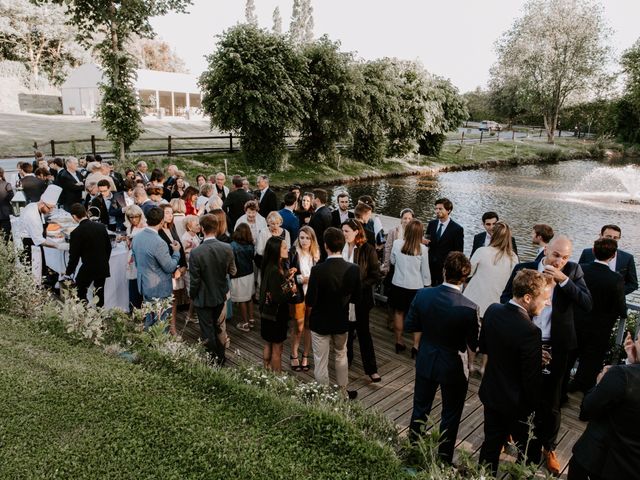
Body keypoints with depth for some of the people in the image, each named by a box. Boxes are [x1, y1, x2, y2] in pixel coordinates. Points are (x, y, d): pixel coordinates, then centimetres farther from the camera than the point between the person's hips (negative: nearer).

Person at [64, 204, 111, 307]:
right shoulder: (101, 226, 0)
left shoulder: (76, 232, -14)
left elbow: (74, 255, -10)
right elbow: (108, 247, 8)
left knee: (80, 292, 11)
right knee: (99, 294, 14)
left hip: (88, 268, -5)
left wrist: (68, 272, 3)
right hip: (103, 268, 5)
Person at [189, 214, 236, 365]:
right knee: (217, 327, 24)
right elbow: (232, 271, -3)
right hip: (220, 295, 4)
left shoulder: (196, 252, -26)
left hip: (203, 298, -4)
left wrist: (192, 296, 0)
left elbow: (194, 280, -18)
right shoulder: (227, 248, -15)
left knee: (207, 331, 11)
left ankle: (212, 361, 24)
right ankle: (221, 358, 37)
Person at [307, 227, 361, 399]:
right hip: (342, 321, 4)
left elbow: (310, 302, -20)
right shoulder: (353, 269, -15)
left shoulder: (318, 270, -25)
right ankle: (343, 392, 41)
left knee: (321, 362, 12)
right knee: (341, 356, 26)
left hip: (320, 322, -3)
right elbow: (356, 297, -3)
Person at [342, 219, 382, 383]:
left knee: (363, 332, 5)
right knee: (346, 330, 16)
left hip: (360, 297, -3)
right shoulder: (341, 248, -3)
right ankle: (347, 359, 35)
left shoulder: (368, 250, -12)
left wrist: (358, 286, -17)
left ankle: (371, 368, 16)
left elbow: (376, 275, -10)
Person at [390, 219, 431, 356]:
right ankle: (415, 346, 14)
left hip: (398, 284, 2)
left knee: (399, 312, 19)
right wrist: (427, 285, 8)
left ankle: (399, 342, 29)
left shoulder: (397, 243, -12)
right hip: (416, 286, -2)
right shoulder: (423, 249, -16)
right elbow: (425, 271, -6)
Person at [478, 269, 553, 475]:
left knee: (491, 444, 23)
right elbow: (533, 379, -22)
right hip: (518, 404, -6)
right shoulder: (529, 331, -31)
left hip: (490, 393, 6)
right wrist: (535, 408, -4)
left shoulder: (492, 310, -10)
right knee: (529, 454, 19)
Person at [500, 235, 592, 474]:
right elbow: (505, 299, 1)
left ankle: (548, 447, 37)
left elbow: (587, 304, -15)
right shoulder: (523, 269, -9)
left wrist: (563, 280, -25)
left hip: (554, 347, 0)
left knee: (550, 401, 14)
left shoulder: (573, 271, -6)